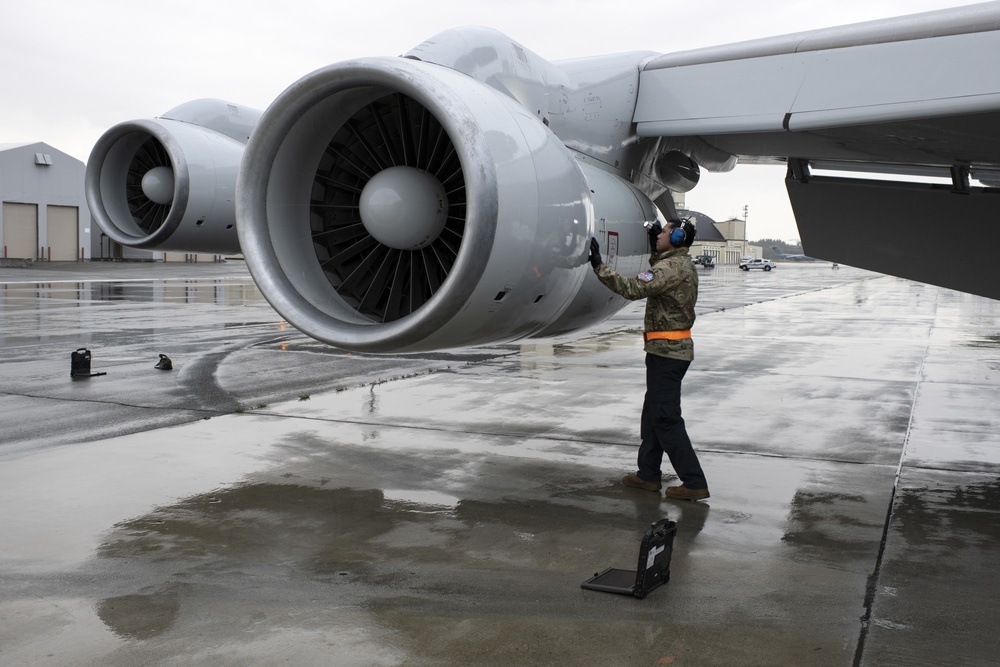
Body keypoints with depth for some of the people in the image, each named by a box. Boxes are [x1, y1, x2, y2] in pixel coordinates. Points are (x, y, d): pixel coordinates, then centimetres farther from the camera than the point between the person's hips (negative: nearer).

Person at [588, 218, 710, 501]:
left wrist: (599, 265, -22)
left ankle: (694, 482, -3)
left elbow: (632, 289, -27)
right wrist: (654, 250, 25)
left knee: (666, 418, -7)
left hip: (667, 350, -10)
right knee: (653, 413, 17)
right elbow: (656, 278, 35)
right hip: (673, 349, 10)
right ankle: (648, 474, 25)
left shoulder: (673, 267, -18)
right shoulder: (683, 265, 14)